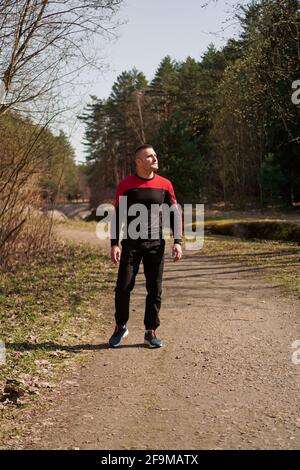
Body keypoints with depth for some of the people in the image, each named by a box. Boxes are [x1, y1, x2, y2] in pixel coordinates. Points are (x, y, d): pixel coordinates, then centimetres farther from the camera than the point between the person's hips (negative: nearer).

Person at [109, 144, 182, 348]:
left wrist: (178, 242, -3)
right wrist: (114, 244, -5)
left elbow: (175, 214, 7)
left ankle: (151, 332, 15)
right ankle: (121, 327, 19)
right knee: (123, 286, -2)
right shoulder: (126, 185, 0)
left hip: (156, 244, 1)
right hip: (131, 243, -1)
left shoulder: (165, 184, 4)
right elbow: (117, 216, 3)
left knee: (155, 289, 3)